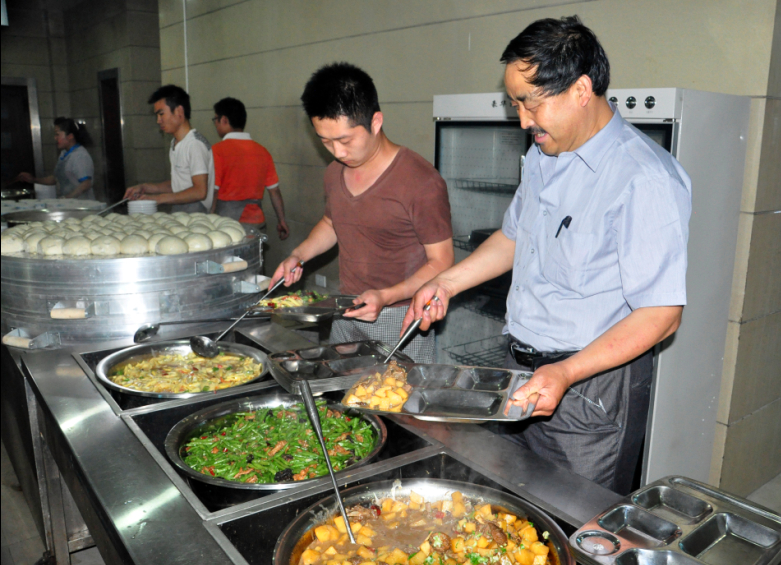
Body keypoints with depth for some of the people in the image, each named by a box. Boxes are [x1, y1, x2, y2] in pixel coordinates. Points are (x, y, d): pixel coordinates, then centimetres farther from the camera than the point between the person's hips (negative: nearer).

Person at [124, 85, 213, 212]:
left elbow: (199, 192, -17)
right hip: (178, 216, 8)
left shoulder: (196, 143, -12)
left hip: (196, 216, -8)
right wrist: (144, 188, 16)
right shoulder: (175, 144, 19)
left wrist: (159, 198, -12)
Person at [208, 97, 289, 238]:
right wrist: (281, 220, 18)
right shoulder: (262, 151, 6)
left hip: (228, 219, -5)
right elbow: (274, 191, 8)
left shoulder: (218, 150, -7)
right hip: (257, 222, 5)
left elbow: (214, 192, -8)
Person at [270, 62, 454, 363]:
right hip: (345, 315, 6)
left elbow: (440, 261, -14)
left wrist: (386, 296, -26)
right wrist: (298, 255, 6)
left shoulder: (422, 182, -17)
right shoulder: (335, 173, 6)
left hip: (399, 319, -6)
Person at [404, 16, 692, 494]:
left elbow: (661, 314, -22)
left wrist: (566, 373, -30)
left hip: (593, 389, -7)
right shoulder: (543, 155, 8)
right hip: (522, 372, 8)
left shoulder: (647, 179, -20)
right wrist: (446, 283, 11)